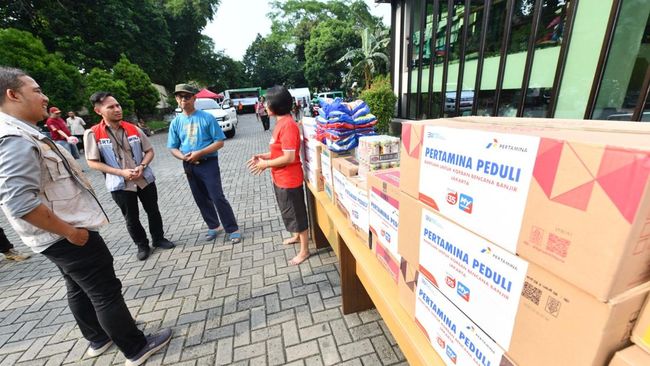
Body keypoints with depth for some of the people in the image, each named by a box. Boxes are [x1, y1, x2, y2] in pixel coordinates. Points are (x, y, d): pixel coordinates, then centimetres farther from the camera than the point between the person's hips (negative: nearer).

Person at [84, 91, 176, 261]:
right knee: (131, 218, 12)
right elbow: (92, 162, -6)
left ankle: (158, 239, 33)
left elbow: (149, 151, 6)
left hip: (145, 179, 2)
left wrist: (142, 166, -13)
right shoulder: (92, 134, -7)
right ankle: (142, 245, 30)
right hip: (120, 184, -2)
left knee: (153, 211, 13)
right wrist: (121, 172, -18)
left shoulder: (133, 129, 0)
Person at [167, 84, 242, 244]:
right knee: (201, 199, 14)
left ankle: (233, 229, 5)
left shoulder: (207, 117, -8)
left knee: (218, 197, -7)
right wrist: (183, 157, -12)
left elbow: (219, 142, -10)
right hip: (189, 166, 5)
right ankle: (213, 226, 31)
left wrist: (199, 153, -19)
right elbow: (173, 148, 9)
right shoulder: (175, 122, 5)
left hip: (208, 164, -5)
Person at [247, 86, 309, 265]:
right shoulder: (281, 122, 8)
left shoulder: (287, 125, -23)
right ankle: (297, 236, 47)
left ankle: (304, 250, 22)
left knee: (296, 213, 4)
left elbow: (289, 157, -26)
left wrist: (266, 164, -16)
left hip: (289, 179, -10)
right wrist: (263, 156, 5)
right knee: (289, 211, 25)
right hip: (281, 178, 10)